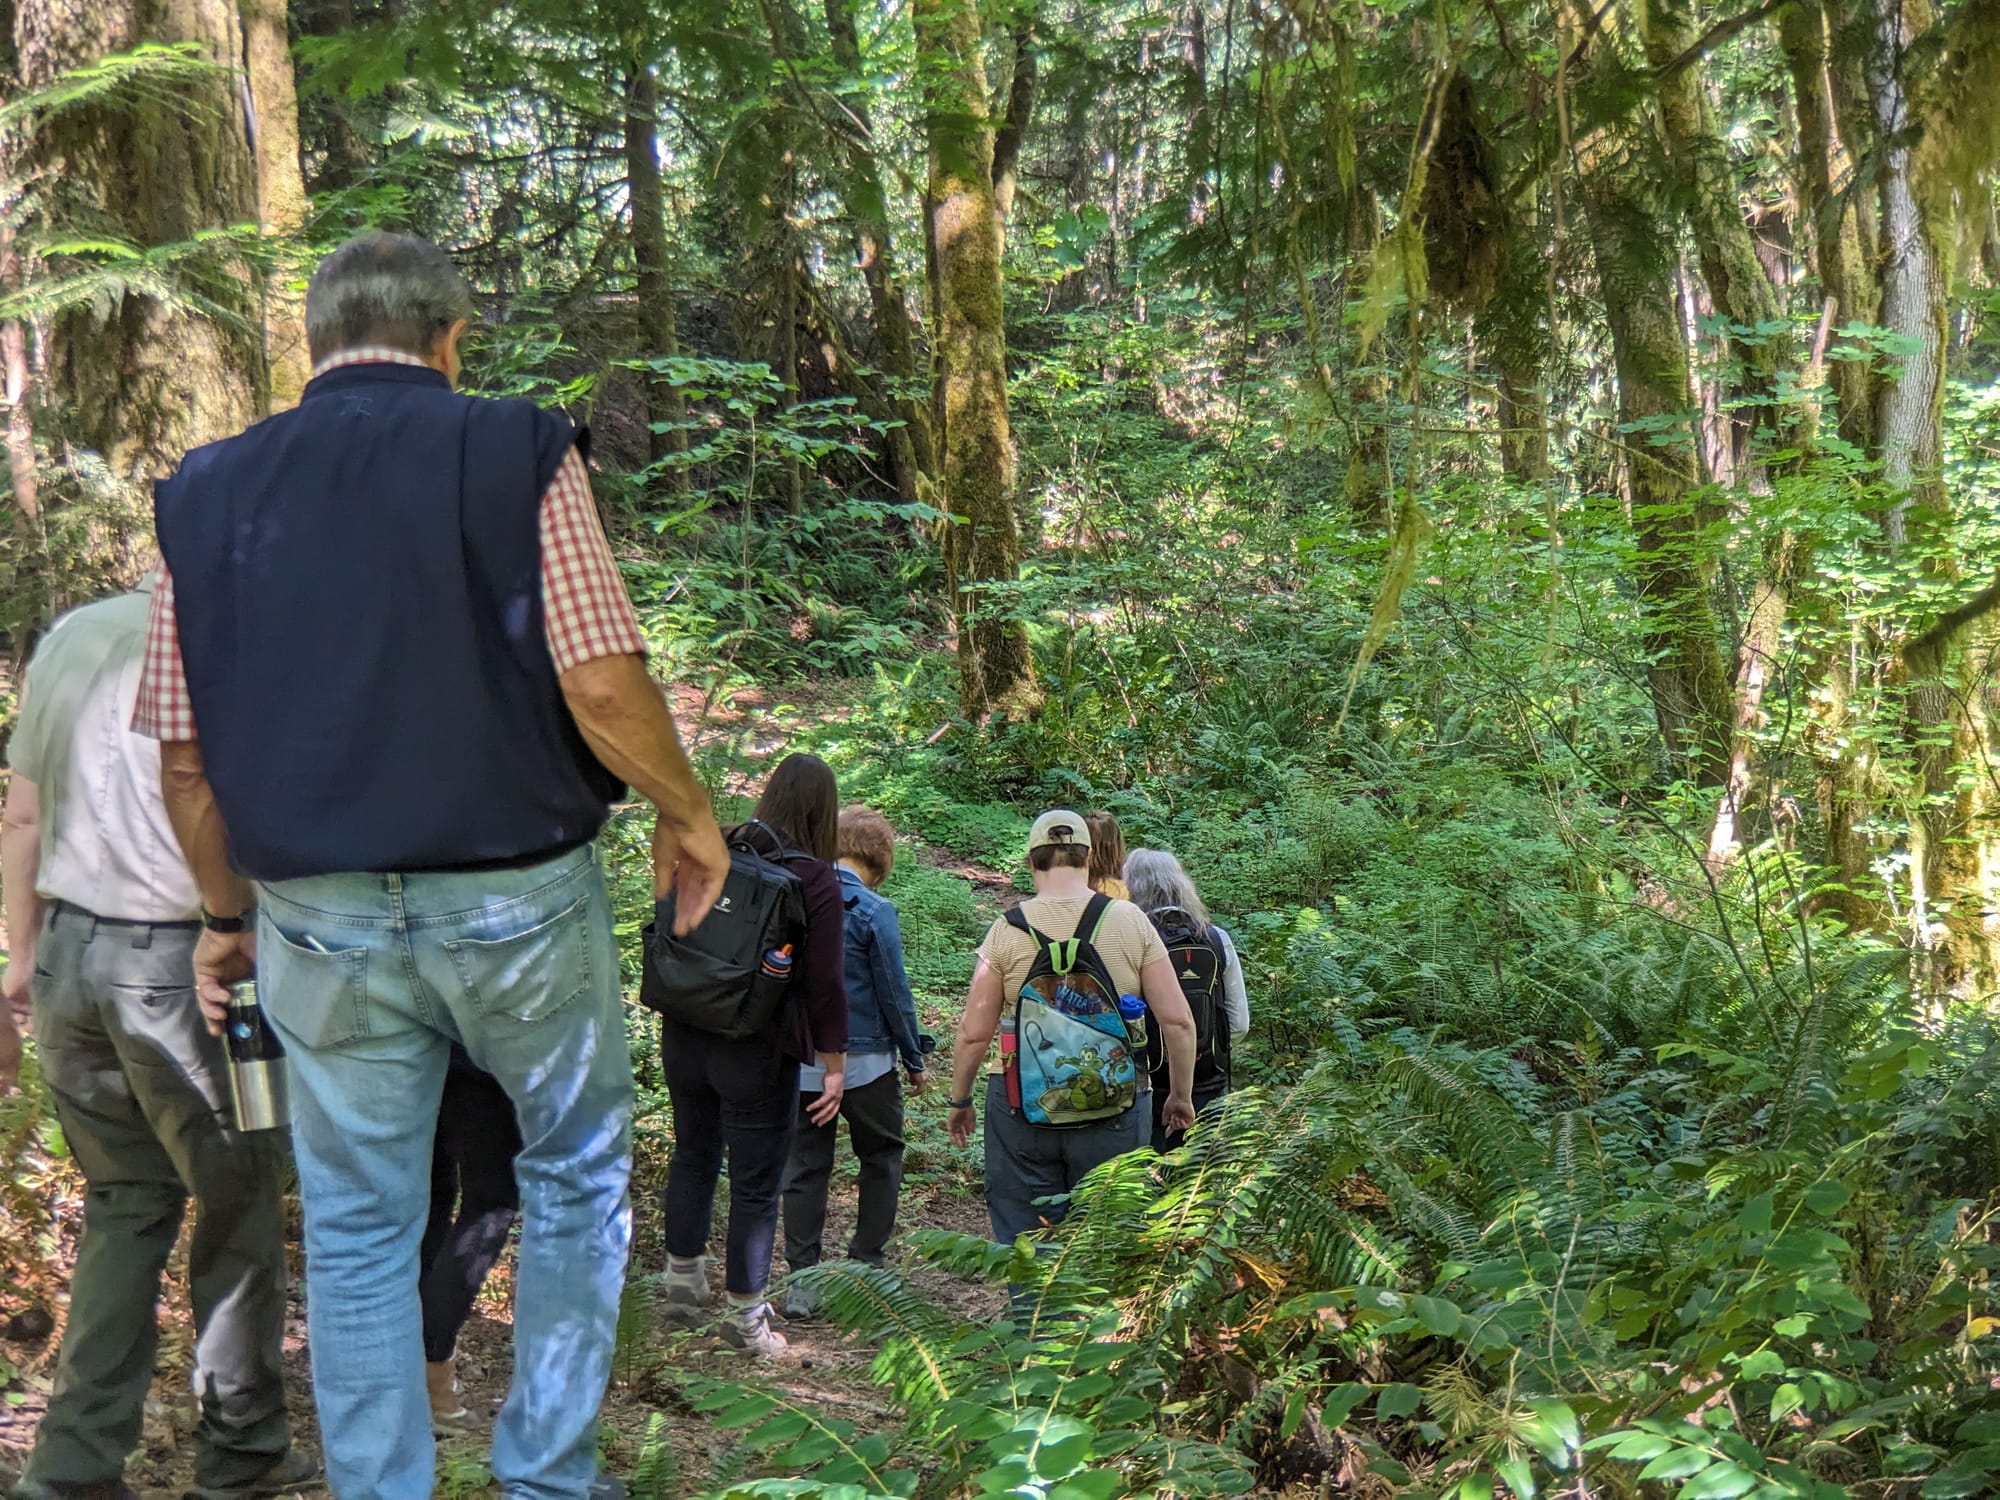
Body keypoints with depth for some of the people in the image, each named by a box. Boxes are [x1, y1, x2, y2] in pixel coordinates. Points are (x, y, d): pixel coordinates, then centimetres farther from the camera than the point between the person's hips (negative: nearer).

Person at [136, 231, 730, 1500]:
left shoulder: (210, 491, 3)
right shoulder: (516, 454, -7)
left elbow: (184, 752, 4)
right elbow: (602, 684, -14)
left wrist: (227, 910, 17)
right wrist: (687, 814, 3)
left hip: (321, 917, 3)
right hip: (515, 903, -2)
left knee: (358, 1229, 13)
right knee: (574, 1178, 18)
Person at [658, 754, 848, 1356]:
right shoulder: (816, 881, -13)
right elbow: (825, 983, -13)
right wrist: (834, 1065, -6)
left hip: (685, 1036, 5)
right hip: (757, 1051, -5)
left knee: (693, 1154, 22)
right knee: (756, 1181, 6)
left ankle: (682, 1276, 35)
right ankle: (745, 1314, 13)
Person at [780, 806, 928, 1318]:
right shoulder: (873, 911, -13)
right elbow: (894, 992, -8)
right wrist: (914, 1060, 2)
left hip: (799, 1060, 4)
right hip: (864, 1060, -3)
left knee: (805, 1165, 10)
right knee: (881, 1158, 15)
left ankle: (802, 1280, 9)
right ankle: (865, 1266, 16)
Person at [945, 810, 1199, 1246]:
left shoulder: (1008, 930, -4)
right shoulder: (1131, 922, -2)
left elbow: (974, 1033, -3)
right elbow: (1177, 1021, -2)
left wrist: (959, 1101, 12)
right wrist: (1180, 1096, 12)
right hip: (1115, 1107, 1)